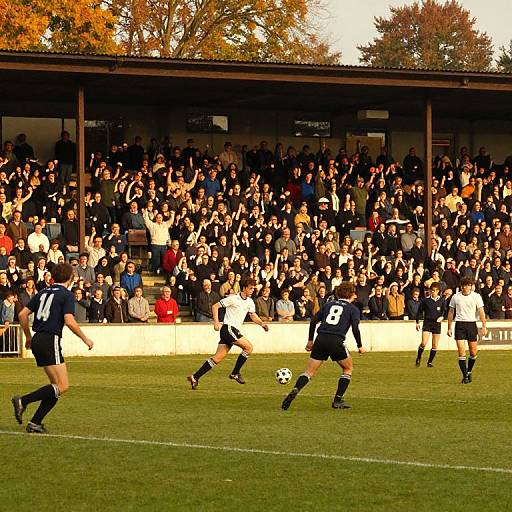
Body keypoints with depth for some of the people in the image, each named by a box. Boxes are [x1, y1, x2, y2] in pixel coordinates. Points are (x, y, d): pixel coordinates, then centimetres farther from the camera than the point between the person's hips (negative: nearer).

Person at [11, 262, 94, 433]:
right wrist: (85, 339, -4)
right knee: (62, 386, -8)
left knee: (57, 385, 12)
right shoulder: (66, 295, -5)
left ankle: (35, 423, 4)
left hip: (37, 342, 8)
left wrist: (28, 337, 25)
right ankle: (23, 401, -17)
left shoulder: (43, 293, 16)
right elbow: (70, 322, -16)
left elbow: (23, 314, 14)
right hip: (50, 341, -8)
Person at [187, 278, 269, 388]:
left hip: (235, 331, 8)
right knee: (248, 347, -14)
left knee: (219, 357, 3)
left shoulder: (249, 302, 13)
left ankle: (195, 377, 3)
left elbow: (253, 316, 16)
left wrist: (262, 323, -4)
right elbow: (215, 306, -5)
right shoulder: (233, 299, -9)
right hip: (228, 328, -8)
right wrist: (216, 322, -14)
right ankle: (235, 373, -5)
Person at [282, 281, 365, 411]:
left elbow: (313, 321, 14)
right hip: (336, 341, -3)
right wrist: (360, 346, 7)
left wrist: (310, 340, 20)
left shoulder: (329, 304, 20)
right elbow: (355, 328, -4)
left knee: (309, 372, 5)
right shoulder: (353, 309, 9)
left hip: (320, 340, 3)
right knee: (348, 369, 20)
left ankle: (295, 390, -22)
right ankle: (338, 400, 13)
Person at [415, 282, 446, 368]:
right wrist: (417, 322, 8)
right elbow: (420, 311, 9)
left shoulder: (442, 300, 2)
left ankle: (430, 362, 16)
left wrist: (442, 317, -21)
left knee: (435, 345, 3)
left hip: (437, 324, 2)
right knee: (424, 343, -13)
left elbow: (444, 310, 0)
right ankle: (418, 358, 10)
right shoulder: (426, 300, 0)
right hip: (427, 323, -2)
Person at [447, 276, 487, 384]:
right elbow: (451, 312, 10)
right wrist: (449, 328, 8)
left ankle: (469, 371, 26)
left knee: (473, 352, 2)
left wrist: (484, 326, -9)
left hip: (471, 324, 0)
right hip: (459, 324, 0)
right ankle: (465, 376, -5)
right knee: (461, 352, -9)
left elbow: (481, 311, -1)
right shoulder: (455, 297, 3)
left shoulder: (476, 296, 0)